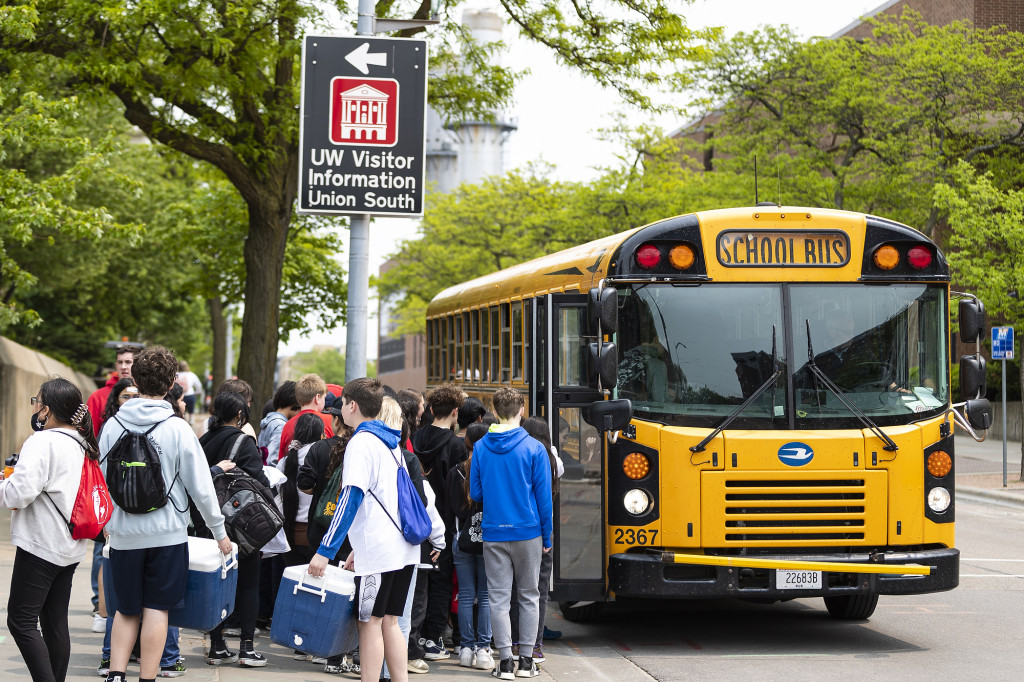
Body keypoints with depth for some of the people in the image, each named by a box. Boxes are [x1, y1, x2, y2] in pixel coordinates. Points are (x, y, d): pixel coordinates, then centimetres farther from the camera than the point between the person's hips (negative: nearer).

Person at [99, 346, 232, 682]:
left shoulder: (113, 426, 1)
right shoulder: (178, 429, -8)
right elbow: (201, 486, -6)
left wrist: (105, 523, 22)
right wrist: (219, 530, 5)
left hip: (123, 532, 3)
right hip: (166, 531, -3)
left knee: (126, 608, 14)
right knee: (156, 609, 3)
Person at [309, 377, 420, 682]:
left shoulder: (361, 443, -11)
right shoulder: (389, 441, 17)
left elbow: (351, 499, -18)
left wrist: (325, 551, -18)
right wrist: (359, 548, 27)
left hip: (379, 550, -8)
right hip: (403, 547, 8)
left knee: (370, 622, -3)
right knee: (389, 621, 12)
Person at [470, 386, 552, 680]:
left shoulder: (480, 448, -1)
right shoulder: (533, 448, -7)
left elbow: (475, 493, 5)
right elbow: (544, 497, -5)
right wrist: (546, 537, 4)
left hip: (493, 534, 1)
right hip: (528, 532, -1)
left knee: (498, 598, 5)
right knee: (528, 596, 10)